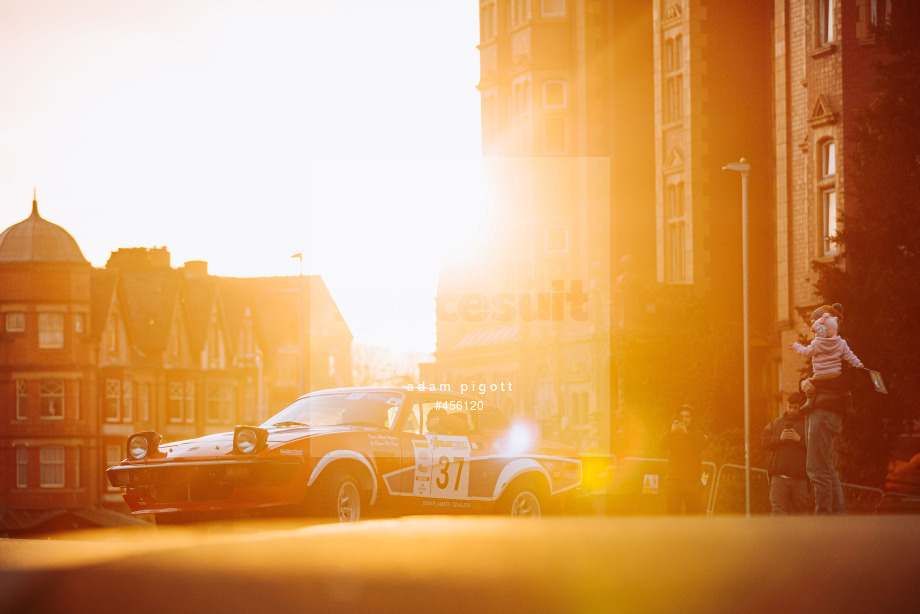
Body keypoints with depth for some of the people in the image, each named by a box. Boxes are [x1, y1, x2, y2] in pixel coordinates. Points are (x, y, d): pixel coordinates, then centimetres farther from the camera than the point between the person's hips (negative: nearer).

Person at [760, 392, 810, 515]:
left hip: (800, 477, -1)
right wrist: (779, 438, -7)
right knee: (778, 509, -9)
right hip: (779, 476, 1)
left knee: (800, 511, 0)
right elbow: (764, 441, 9)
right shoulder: (775, 423, 17)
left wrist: (800, 439, -12)